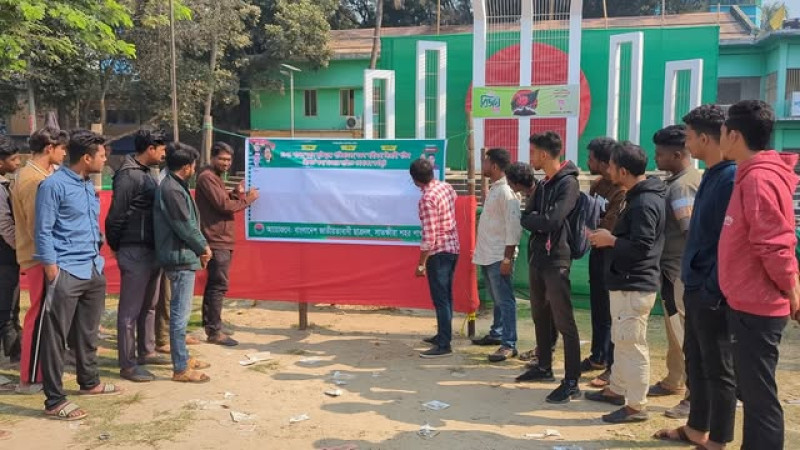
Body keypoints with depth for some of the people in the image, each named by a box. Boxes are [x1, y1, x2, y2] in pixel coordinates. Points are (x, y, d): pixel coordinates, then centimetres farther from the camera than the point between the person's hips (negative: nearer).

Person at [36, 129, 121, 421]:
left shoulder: (89, 186, 14)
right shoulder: (54, 185, -12)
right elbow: (43, 231, -13)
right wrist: (52, 270, -15)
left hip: (94, 270, 8)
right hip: (66, 273, -8)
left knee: (88, 333, 19)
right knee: (56, 337, 0)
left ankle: (89, 382, 34)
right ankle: (54, 400, 6)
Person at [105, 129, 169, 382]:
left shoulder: (146, 173, 14)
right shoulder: (128, 175, -15)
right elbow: (116, 215, -16)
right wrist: (115, 246, -6)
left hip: (151, 249, 9)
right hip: (135, 251, -9)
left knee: (149, 306, 17)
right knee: (130, 310, -2)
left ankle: (146, 352, 29)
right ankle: (127, 364, 5)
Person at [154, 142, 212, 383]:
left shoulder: (175, 186, 13)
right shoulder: (172, 190, -18)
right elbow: (186, 226, -18)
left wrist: (200, 247, 6)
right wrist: (203, 247, -4)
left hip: (183, 256, 11)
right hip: (180, 257, -11)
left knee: (181, 311, 18)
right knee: (180, 313, -4)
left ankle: (183, 357, 30)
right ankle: (180, 369, 3)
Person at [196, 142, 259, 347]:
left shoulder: (216, 178, 20)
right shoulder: (207, 178, -12)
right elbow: (224, 205, -18)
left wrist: (236, 194, 3)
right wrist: (248, 198, -8)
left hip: (222, 240, 10)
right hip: (217, 240, -10)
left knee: (214, 284, 14)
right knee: (218, 286, -8)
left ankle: (210, 326, 23)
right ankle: (214, 331, -4)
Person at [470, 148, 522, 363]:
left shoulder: (506, 192, -16)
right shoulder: (493, 189, 14)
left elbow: (513, 226, -21)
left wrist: (507, 258, -22)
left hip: (499, 257, -10)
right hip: (487, 256, 10)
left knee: (504, 300, -6)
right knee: (496, 299, 20)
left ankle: (509, 344, -2)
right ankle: (496, 334, 32)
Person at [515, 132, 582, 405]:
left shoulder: (568, 183, -13)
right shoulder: (544, 184, 15)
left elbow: (553, 221, -23)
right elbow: (526, 219, 10)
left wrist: (534, 219, -5)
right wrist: (539, 221, -10)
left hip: (556, 260, -9)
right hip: (537, 257, 9)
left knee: (564, 322, -5)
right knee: (540, 316, 17)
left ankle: (572, 382, 0)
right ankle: (544, 367, 31)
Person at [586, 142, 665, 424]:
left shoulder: (644, 203, -20)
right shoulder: (640, 197, 12)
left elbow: (641, 246, -25)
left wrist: (610, 240, -13)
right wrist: (611, 237, 5)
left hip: (634, 286, -11)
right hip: (627, 282, 11)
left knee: (632, 344, -3)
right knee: (621, 341, 20)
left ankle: (636, 406, 7)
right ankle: (617, 390, 33)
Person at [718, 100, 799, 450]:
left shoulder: (758, 179, -19)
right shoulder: (754, 175, 12)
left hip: (756, 306, -10)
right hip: (749, 303, 10)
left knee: (759, 396, -1)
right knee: (752, 391, 19)